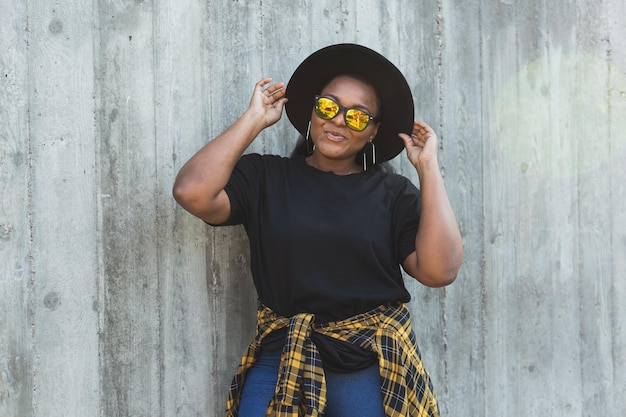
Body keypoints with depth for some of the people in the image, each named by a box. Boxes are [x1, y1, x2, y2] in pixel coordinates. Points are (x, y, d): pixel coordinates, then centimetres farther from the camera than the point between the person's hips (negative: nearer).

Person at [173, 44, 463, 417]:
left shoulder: (393, 193, 6)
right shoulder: (264, 177, 8)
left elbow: (440, 270, -7)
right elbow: (192, 193, -9)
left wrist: (428, 167, -4)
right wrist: (254, 119, -2)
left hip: (370, 363, 0)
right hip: (281, 357, 0)